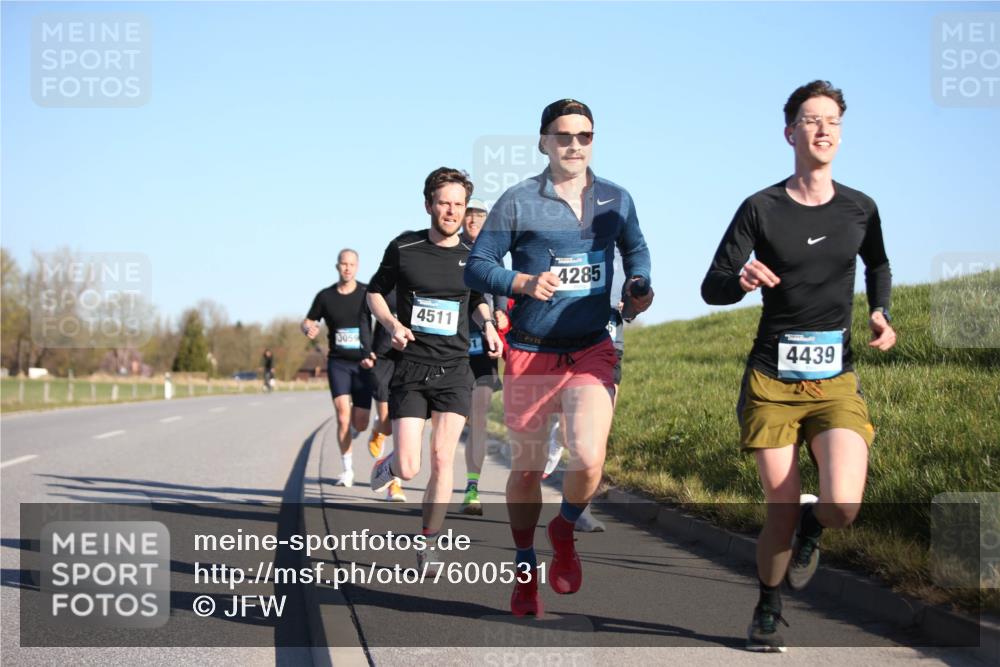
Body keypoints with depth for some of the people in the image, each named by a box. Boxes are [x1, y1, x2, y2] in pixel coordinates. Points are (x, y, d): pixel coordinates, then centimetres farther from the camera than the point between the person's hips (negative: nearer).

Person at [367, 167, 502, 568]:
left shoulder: (473, 257, 6)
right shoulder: (404, 248, -1)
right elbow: (375, 292, 11)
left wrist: (487, 324, 4)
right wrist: (392, 323, -7)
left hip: (454, 371, 2)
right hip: (410, 370, -2)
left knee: (442, 459, -6)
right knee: (408, 469, -8)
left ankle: (429, 545, 8)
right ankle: (387, 464, 30)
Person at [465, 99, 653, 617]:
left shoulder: (616, 199, 6)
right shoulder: (518, 201, -3)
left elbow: (636, 249, 24)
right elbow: (476, 267, -2)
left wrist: (638, 286, 4)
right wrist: (524, 283, -18)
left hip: (591, 352, 1)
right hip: (530, 354, -1)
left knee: (588, 459, -19)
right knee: (527, 469, 7)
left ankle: (565, 531, 13)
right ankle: (526, 572, 28)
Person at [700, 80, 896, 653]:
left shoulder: (861, 209, 5)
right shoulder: (761, 209, -3)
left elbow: (878, 267, 25)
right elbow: (711, 288, -1)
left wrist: (882, 314, 6)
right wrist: (740, 281, -24)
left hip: (836, 381, 1)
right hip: (772, 380, -1)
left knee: (841, 509, -18)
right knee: (781, 512, -2)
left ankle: (811, 526, 20)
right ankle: (768, 610, 25)